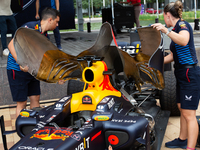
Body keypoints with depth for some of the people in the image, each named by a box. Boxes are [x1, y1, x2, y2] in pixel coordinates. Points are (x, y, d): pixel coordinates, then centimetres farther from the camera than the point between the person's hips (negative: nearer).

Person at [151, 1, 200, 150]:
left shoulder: (183, 25, -12)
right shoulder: (176, 30, 16)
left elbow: (183, 41, -37)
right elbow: (172, 56, 23)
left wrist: (165, 30, -38)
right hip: (182, 75, 10)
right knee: (182, 109, 19)